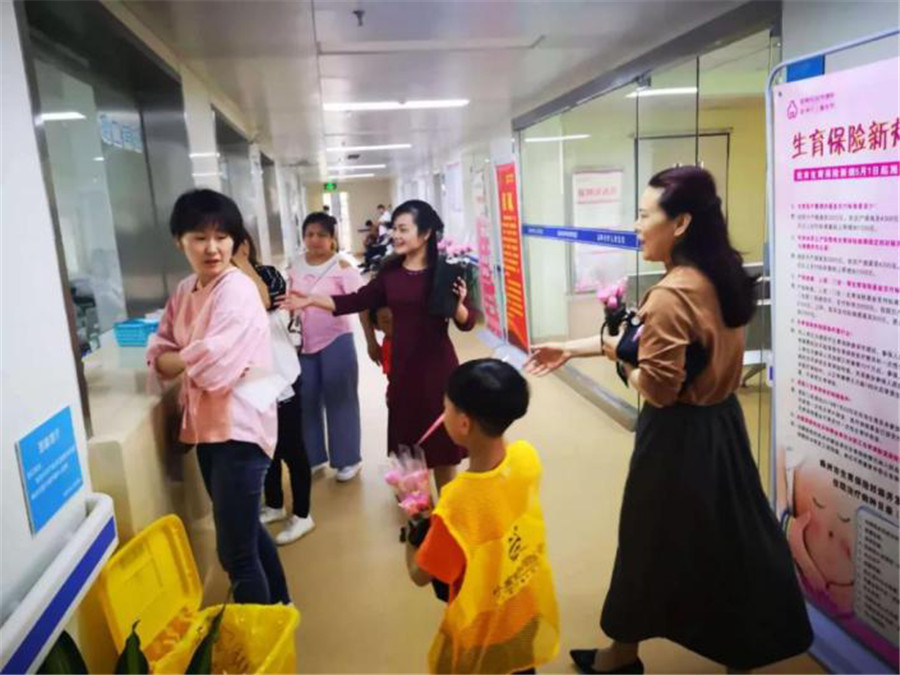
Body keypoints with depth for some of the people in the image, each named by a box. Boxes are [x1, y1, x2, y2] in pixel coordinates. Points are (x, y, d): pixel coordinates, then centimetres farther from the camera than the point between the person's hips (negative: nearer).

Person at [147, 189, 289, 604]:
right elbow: (159, 355, 7)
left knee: (235, 551, -3)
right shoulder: (184, 292, 8)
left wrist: (176, 360, -5)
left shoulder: (237, 290, -17)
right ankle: (279, 605, 45)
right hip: (206, 425, 9)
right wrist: (192, 360, -13)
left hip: (238, 427, -9)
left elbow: (212, 363, -25)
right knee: (244, 531, 24)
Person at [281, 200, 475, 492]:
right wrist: (311, 299, -2)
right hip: (403, 365, 4)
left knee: (440, 439, 7)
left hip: (437, 365, -4)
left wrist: (457, 303, -29)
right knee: (407, 438, 13)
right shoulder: (390, 273, 3)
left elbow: (467, 323, -9)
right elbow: (355, 301, 5)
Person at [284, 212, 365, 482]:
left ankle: (348, 459, 20)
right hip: (304, 343, 5)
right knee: (306, 400, 12)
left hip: (336, 342, -5)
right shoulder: (296, 264, 5)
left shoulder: (342, 267, -10)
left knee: (339, 400, 5)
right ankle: (313, 456, 29)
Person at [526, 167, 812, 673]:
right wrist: (573, 348, 8)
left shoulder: (671, 295, -26)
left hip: (680, 435, -8)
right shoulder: (722, 276, 3)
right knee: (726, 531, 22)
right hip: (722, 421, 8)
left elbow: (657, 388, -26)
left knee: (653, 540, 9)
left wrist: (617, 354, -7)